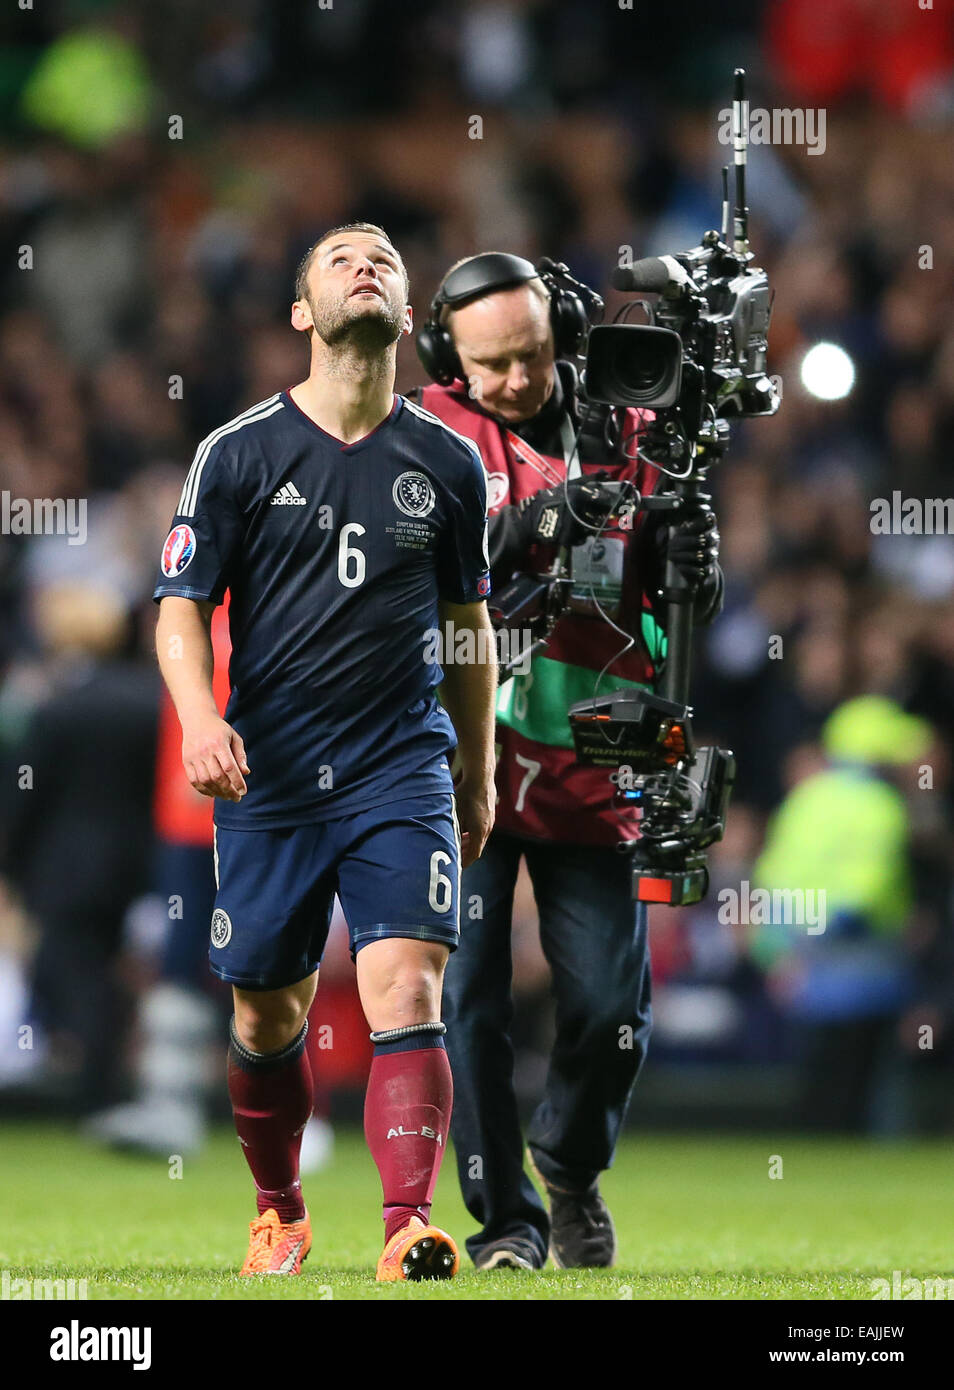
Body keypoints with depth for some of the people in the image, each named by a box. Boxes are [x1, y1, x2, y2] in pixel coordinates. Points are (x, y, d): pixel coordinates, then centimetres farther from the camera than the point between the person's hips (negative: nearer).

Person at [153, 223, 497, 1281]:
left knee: (405, 993, -17)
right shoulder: (239, 452, 0)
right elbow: (182, 605, 0)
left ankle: (409, 1229, -24)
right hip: (267, 779, 0)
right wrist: (199, 716, -19)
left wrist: (479, 777, 22)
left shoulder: (447, 463, 6)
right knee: (267, 1017, 9)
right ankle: (279, 1215, 31)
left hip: (402, 772, 0)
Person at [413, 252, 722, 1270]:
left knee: (611, 1010, -2)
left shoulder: (624, 436, 7)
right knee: (468, 1001, -4)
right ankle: (504, 1219, 7)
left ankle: (571, 1165, 26)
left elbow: (684, 615, 8)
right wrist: (537, 522, -29)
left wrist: (694, 566, -15)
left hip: (584, 773, 2)